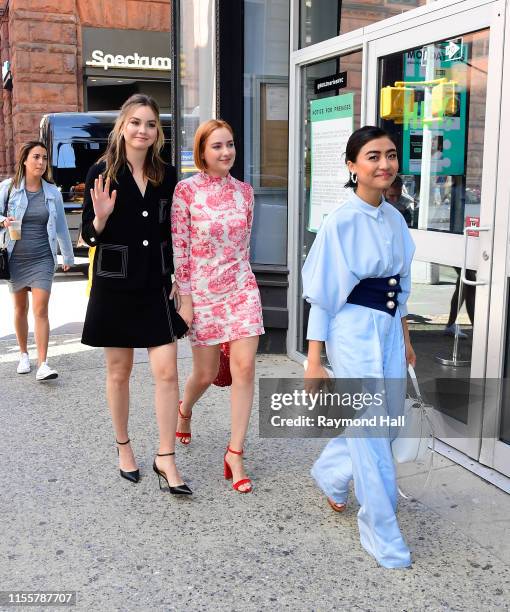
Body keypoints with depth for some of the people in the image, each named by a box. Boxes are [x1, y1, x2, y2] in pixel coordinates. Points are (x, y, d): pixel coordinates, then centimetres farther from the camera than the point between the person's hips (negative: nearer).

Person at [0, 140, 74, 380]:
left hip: (43, 259, 0)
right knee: (20, 308, 14)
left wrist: (68, 256, 18)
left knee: (41, 310, -9)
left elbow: (60, 226, 11)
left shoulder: (52, 192, 3)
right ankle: (24, 354, 31)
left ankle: (42, 364, -10)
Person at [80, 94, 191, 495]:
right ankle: (124, 447, 29)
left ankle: (166, 458, 8)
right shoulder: (102, 172, -5)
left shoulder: (167, 175, 3)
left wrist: (178, 278, 6)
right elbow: (90, 236, -3)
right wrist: (100, 216, -24)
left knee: (167, 372, -3)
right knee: (119, 371, 10)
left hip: (156, 286, 2)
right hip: (115, 286, -2)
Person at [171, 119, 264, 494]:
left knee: (244, 367, -7)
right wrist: (185, 300, -10)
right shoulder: (186, 191, -8)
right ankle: (184, 411, 45)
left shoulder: (244, 191, 5)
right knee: (206, 374, 9)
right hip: (202, 293, -3)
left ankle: (235, 454, 4)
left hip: (241, 290, 3)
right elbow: (179, 248, -8)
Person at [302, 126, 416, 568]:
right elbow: (322, 294, -11)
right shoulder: (341, 222, -13)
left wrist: (405, 339, 19)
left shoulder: (395, 219, 7)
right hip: (353, 331, -7)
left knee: (389, 420, 15)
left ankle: (330, 474, 42)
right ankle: (383, 537, 15)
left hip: (389, 329, 7)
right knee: (370, 434, -1)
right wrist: (314, 360, -12)